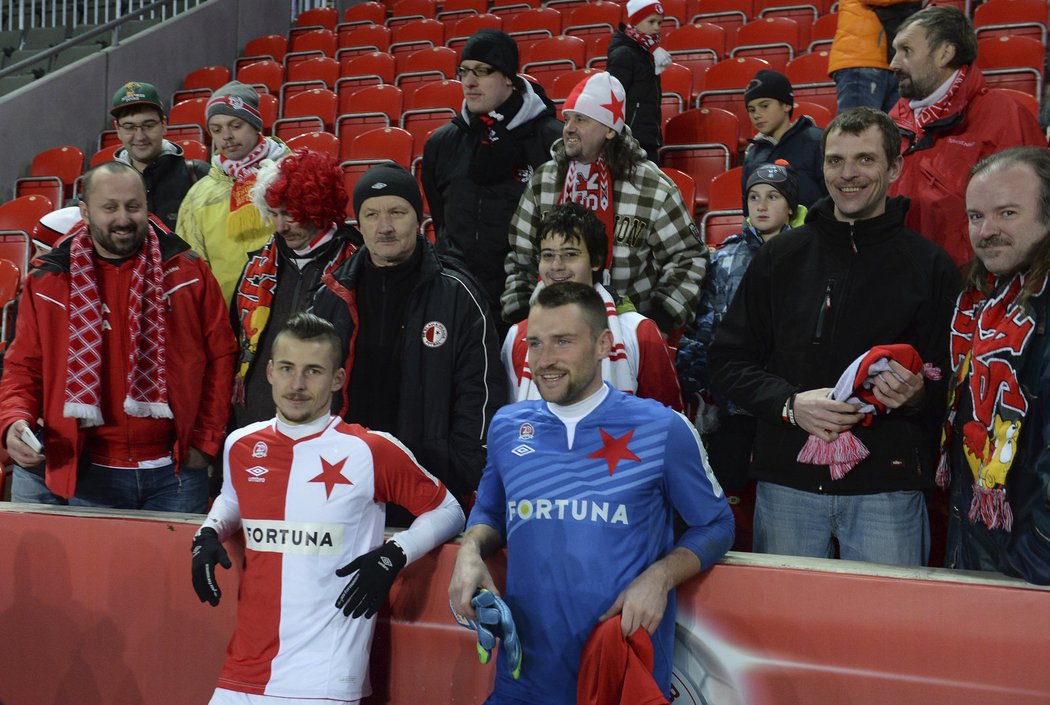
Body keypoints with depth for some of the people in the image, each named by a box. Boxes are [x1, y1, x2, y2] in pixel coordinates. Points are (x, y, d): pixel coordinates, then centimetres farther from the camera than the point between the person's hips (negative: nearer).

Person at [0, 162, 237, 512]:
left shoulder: (187, 272, 2)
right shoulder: (48, 281, 4)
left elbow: (220, 355, 4)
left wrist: (206, 440, -1)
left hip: (175, 471, 0)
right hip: (90, 475, 1)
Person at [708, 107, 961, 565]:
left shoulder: (930, 265, 4)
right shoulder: (781, 256, 8)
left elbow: (952, 381, 6)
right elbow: (727, 362, 8)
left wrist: (918, 395, -17)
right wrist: (789, 403, -9)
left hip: (886, 488, -1)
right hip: (786, 480, 2)